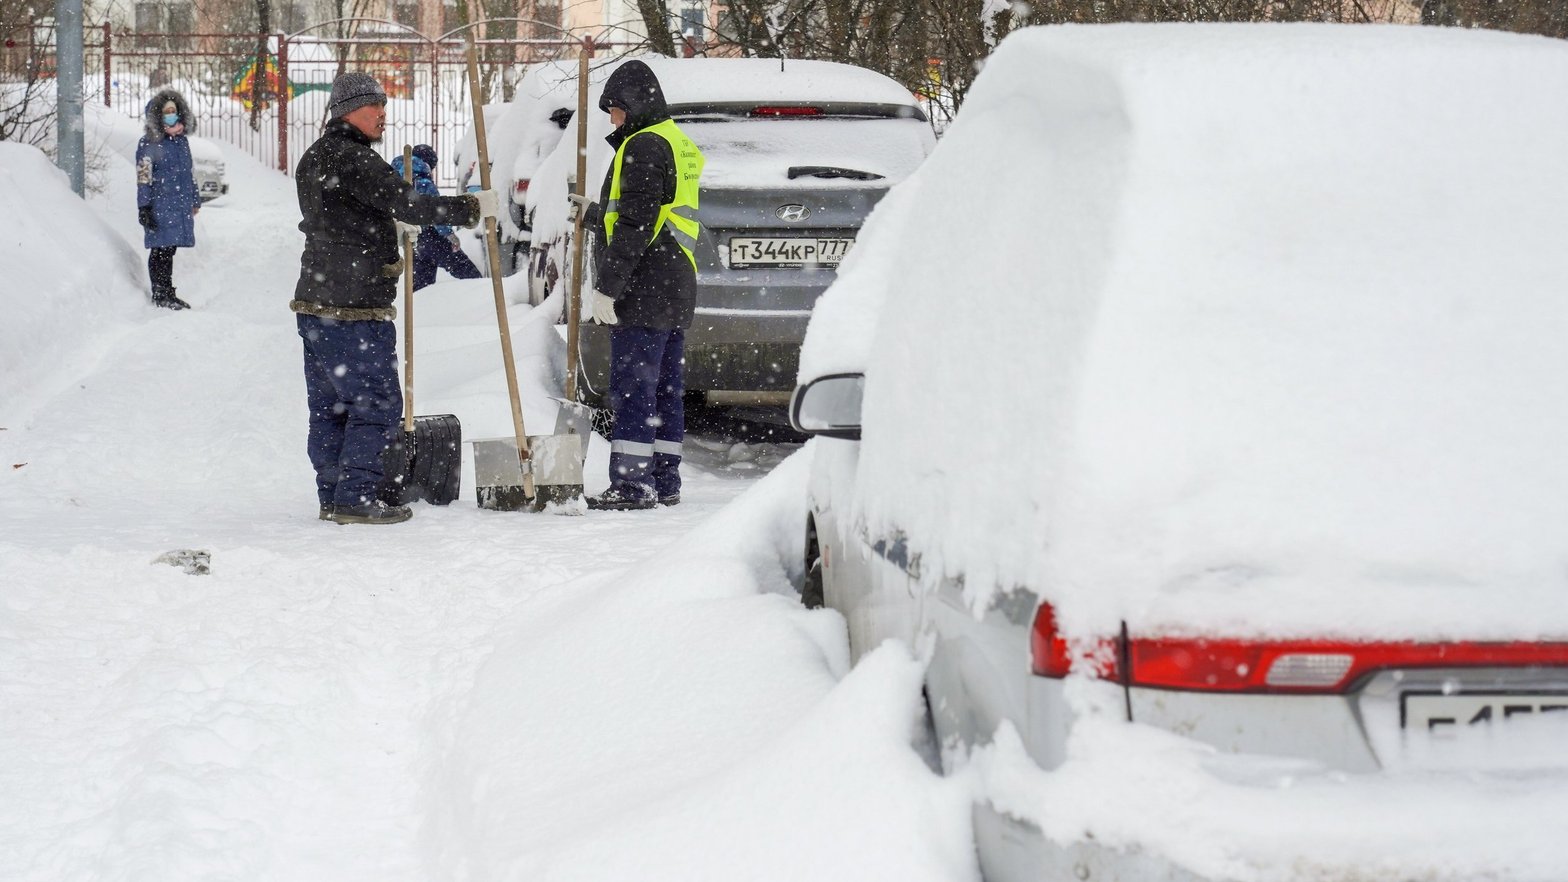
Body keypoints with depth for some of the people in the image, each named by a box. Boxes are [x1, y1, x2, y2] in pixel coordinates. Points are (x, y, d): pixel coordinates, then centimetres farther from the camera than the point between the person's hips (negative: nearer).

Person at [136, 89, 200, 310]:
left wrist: (195, 200, 25)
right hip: (160, 206, -6)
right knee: (161, 249, -4)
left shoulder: (181, 140, 14)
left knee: (170, 249, 10)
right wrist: (144, 207, -15)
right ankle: (160, 295, 1)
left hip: (180, 205, 6)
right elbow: (143, 177, -11)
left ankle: (167, 293, 16)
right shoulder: (148, 144, -8)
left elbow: (190, 172, 23)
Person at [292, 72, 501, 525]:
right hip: (355, 308, -10)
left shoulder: (313, 159, 17)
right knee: (377, 403, -4)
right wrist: (472, 207, -13)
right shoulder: (352, 158, -15)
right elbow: (407, 205, -21)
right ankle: (355, 498, -5)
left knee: (329, 406, 12)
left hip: (314, 301, 10)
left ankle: (333, 496, 16)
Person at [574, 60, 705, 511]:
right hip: (675, 291, 10)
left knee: (632, 387, -9)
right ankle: (664, 482, 15)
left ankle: (632, 483, -10)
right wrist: (593, 213, 33)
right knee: (665, 388, 12)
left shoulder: (644, 147, -13)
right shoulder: (678, 144, 19)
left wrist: (608, 288, -19)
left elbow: (636, 226, -20)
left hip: (645, 290, -10)